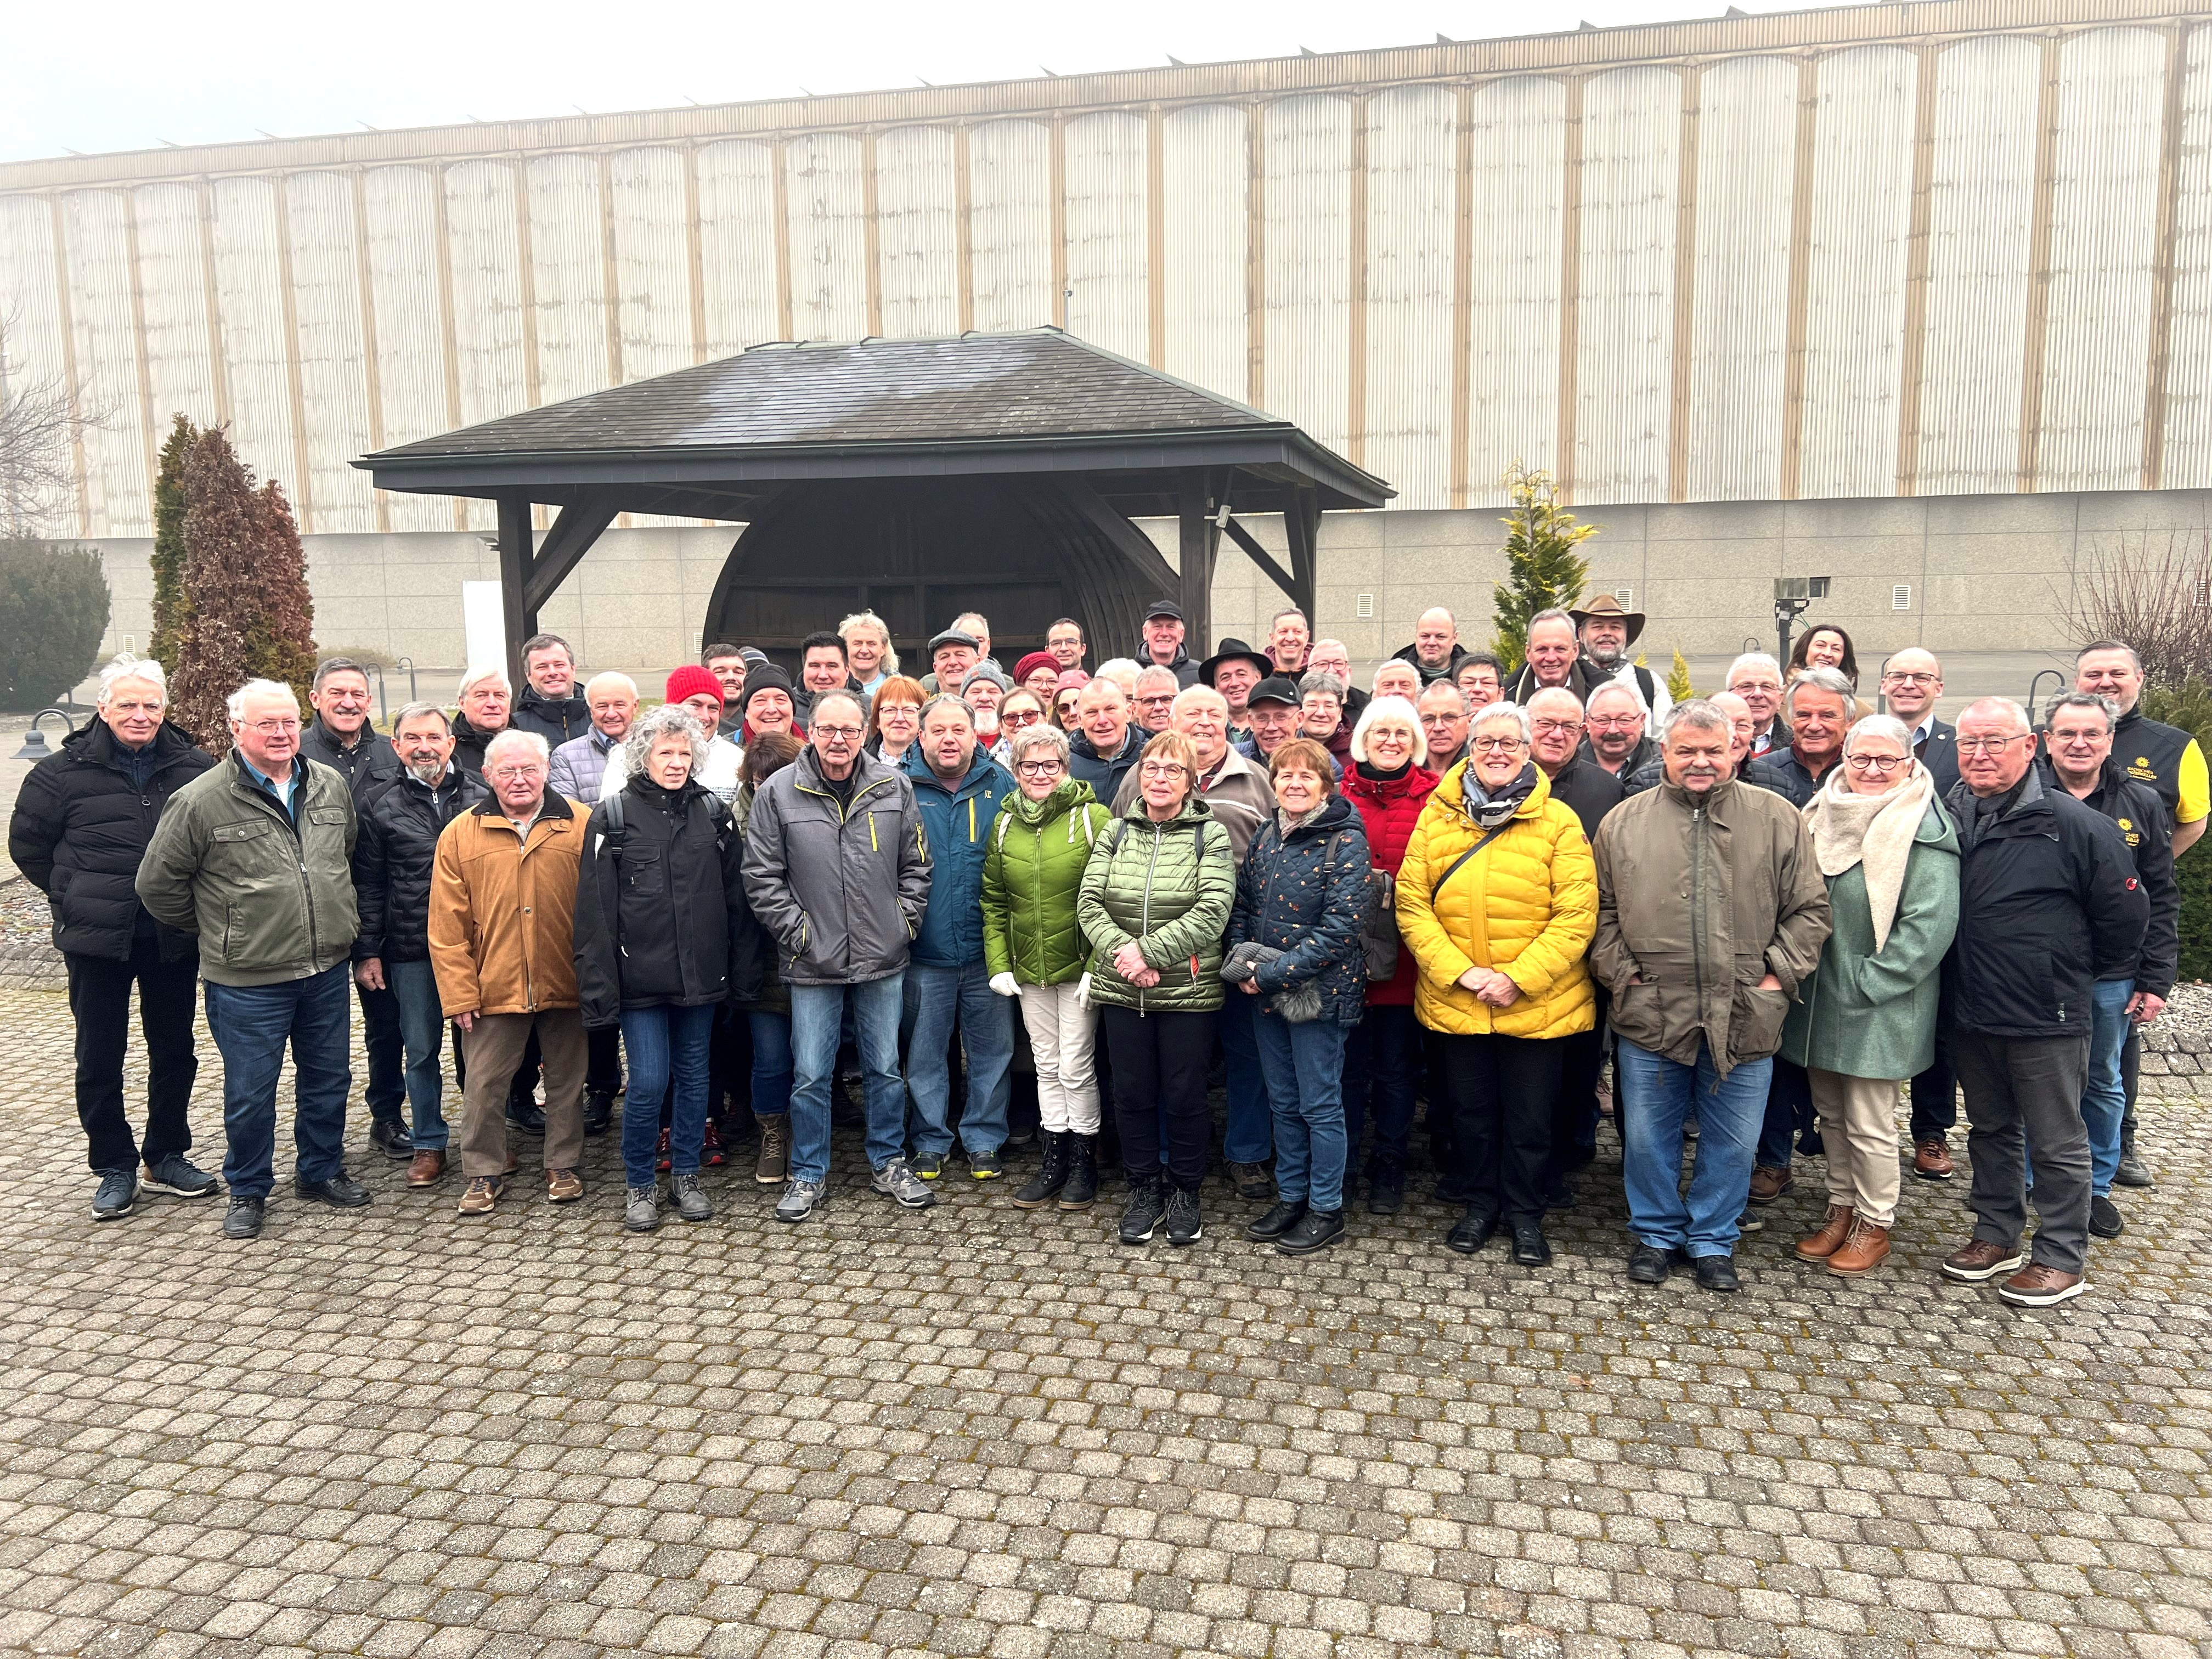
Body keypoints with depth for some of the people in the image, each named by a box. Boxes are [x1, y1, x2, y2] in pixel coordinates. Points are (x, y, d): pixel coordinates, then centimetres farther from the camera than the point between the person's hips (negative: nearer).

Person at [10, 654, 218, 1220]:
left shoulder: (195, 767, -2)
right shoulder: (64, 771, -4)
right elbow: (27, 843, 7)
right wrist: (72, 898, 3)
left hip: (175, 938, 1)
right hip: (96, 940, -1)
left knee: (174, 1050, 12)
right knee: (99, 1057, 7)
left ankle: (166, 1157, 27)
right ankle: (114, 1167, 20)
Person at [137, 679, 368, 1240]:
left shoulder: (331, 787, 4)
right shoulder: (201, 800, -11)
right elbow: (158, 884, -3)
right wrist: (214, 930, 3)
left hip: (328, 970, 4)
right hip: (248, 981, -4)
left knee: (328, 1079, 16)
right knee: (250, 1093, 7)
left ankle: (322, 1172, 35)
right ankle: (248, 1192, 25)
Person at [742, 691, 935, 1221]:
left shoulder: (894, 787, 2)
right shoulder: (779, 792, -4)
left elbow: (916, 864, 9)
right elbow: (761, 877, -3)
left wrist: (905, 920, 1)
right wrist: (796, 930, -8)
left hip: (882, 959, 2)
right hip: (813, 962, -2)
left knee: (886, 1069, 13)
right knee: (810, 1075, 6)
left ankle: (890, 1163, 29)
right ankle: (808, 1174, 22)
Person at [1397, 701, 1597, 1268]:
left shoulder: (1557, 821, -6)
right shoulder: (1436, 817, 0)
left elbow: (1576, 915, -10)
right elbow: (1412, 905, -4)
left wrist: (1518, 979, -17)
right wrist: (1460, 971, -14)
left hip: (1538, 1003, -2)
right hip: (1455, 1001, 2)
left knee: (1530, 1115, 10)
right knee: (1471, 1109, 16)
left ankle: (1525, 1212, 31)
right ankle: (1481, 1203, 36)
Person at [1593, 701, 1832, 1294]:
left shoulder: (1777, 818, 2)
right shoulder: (1624, 822, 3)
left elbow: (1809, 910, 5)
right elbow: (1602, 911, 8)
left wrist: (1778, 973, -4)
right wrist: (1622, 973, -2)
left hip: (1744, 1017, 0)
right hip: (1650, 1016, 0)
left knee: (1733, 1142, 11)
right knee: (1648, 1136, 11)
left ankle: (1713, 1239, 30)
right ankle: (1657, 1234, 30)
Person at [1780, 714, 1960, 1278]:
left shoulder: (1924, 833, -13)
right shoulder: (1825, 818, 7)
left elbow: (1929, 924, -19)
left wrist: (1866, 982, -19)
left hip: (1878, 1009, -6)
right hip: (1819, 998, 7)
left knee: (1869, 1123, 2)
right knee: (1830, 1112, 17)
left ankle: (1875, 1225, 20)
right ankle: (1842, 1210, 32)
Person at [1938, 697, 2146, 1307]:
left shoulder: (2076, 825, -13)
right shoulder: (1946, 818, 0)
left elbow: (2125, 914, -5)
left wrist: (2081, 975, 4)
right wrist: (1956, 981, 11)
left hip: (2048, 1021, -5)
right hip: (1970, 1015, 5)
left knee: (2057, 1144, 7)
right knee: (1990, 1131, 19)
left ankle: (2063, 1259, 20)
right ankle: (1997, 1235, 33)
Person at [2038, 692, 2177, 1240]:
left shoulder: (2141, 805, 4)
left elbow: (2161, 900, 5)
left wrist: (2156, 981, 0)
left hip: (2111, 979, 2)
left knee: (2104, 1085, 14)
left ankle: (2096, 1186, 29)